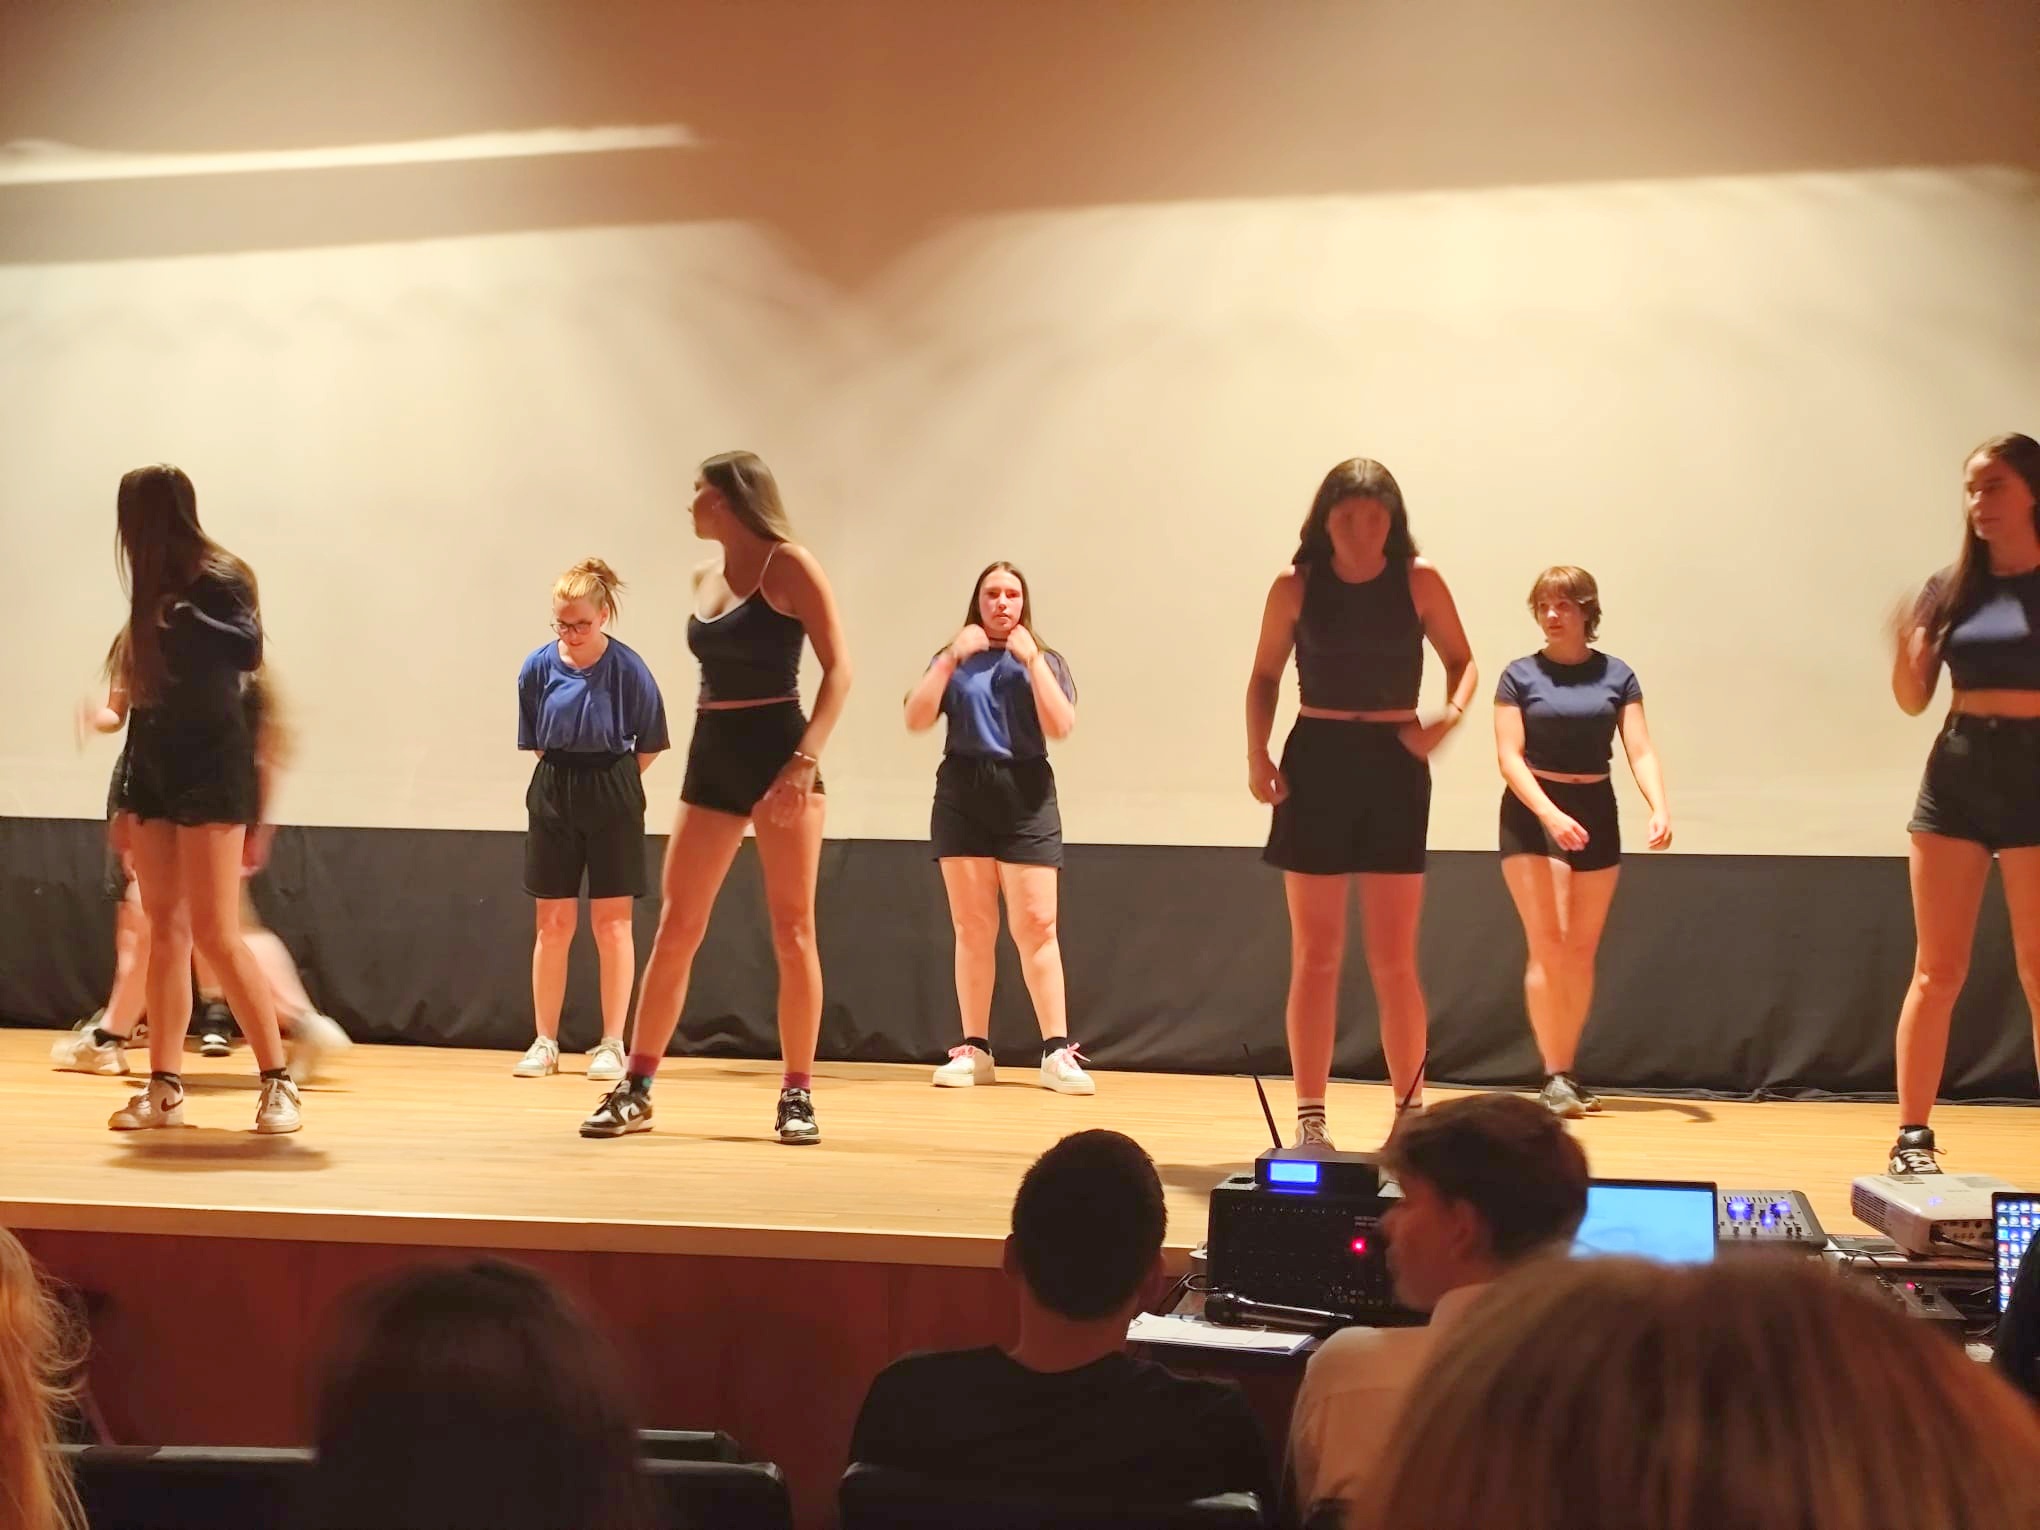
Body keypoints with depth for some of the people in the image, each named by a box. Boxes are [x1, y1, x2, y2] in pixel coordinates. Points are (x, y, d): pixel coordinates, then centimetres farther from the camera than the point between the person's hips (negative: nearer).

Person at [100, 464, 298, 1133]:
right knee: (164, 929, 5)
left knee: (215, 933, -10)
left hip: (210, 766, -7)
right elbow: (145, 686, 17)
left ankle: (278, 1084, -3)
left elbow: (248, 651, -21)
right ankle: (164, 1088, 8)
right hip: (153, 764, 7)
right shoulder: (157, 588, 13)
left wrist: (181, 618, -19)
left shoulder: (221, 578, -9)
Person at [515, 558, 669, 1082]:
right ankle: (545, 1043, 14)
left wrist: (613, 784, 5)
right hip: (553, 794, 3)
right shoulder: (539, 667, -4)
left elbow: (649, 745, -1)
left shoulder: (627, 668, -12)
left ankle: (612, 1045, 6)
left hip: (612, 799, -2)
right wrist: (565, 779, 7)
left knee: (612, 921, 0)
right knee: (552, 920, 6)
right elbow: (535, 741, 9)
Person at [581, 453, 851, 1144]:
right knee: (674, 927, 4)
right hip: (712, 760, 6)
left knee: (792, 932, -2)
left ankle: (797, 1095, 5)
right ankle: (635, 1090, 9)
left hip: (777, 754, -6)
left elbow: (838, 668, -11)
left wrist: (807, 758, -22)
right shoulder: (704, 578, 14)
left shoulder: (789, 567, -6)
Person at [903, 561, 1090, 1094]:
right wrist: (952, 658, -8)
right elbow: (916, 719, -2)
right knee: (972, 928, 0)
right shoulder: (954, 660, 12)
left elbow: (1061, 726, -6)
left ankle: (1057, 1051, -9)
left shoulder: (1044, 661, 11)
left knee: (1035, 925, -8)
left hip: (1025, 795, -1)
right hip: (962, 795, 1)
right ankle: (974, 1050, 4)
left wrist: (1031, 660, -10)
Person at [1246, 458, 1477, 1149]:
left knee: (1393, 961, 1)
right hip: (1316, 762, 0)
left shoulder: (1418, 580, -2)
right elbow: (1265, 676, 7)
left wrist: (1448, 718, -12)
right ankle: (1310, 1118, 11)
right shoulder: (1296, 586, -2)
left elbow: (1463, 661, 9)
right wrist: (1257, 754, -7)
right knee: (1315, 958, 4)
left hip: (1393, 764, 0)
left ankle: (1410, 1114, 13)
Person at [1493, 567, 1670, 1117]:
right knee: (1547, 945, -11)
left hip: (1595, 813, 3)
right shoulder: (1521, 676, -2)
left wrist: (1660, 807, -19)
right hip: (1533, 814, -3)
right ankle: (1553, 1077, -9)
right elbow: (1509, 756, -9)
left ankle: (1568, 1072, 16)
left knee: (1582, 952, 7)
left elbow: (1640, 752, -1)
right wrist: (1551, 813, -23)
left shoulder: (1616, 676, 4)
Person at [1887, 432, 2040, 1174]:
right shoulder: (1951, 588, 7)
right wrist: (1904, 646, -13)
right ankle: (1913, 1135, 9)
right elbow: (1912, 700, 6)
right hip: (1957, 774, 3)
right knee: (1937, 970, 4)